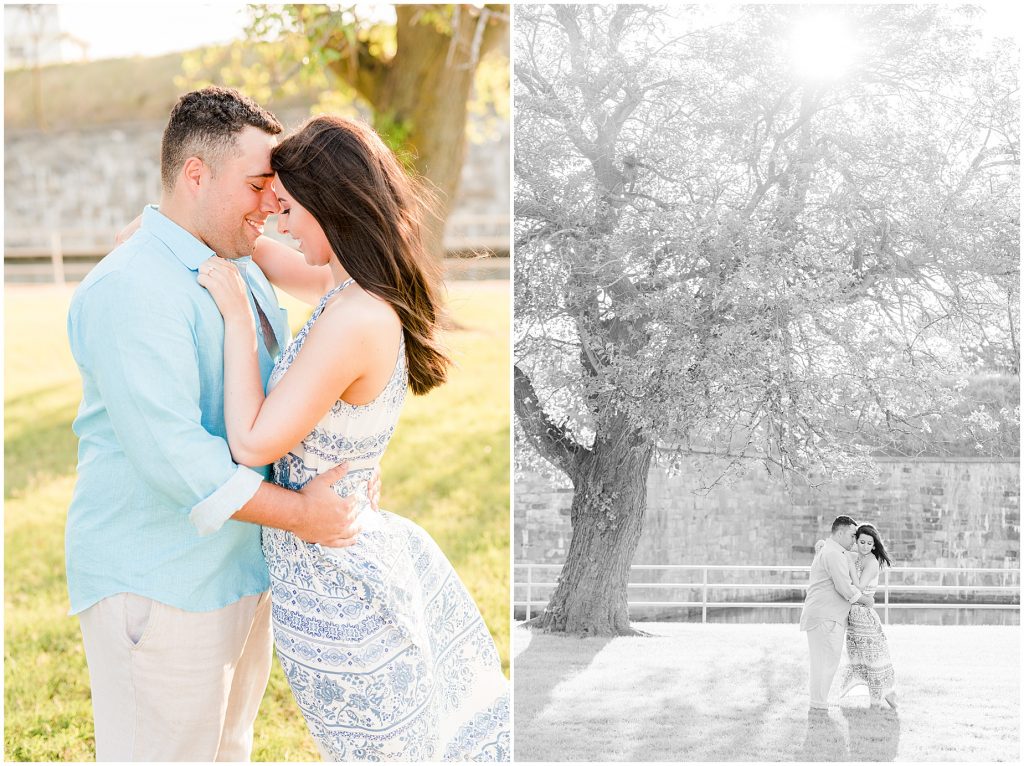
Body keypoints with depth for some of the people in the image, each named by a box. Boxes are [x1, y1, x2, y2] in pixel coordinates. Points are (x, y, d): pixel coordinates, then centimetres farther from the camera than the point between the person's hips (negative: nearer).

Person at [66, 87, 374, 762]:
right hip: (156, 587, -9)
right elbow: (172, 453, -29)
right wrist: (299, 513, -22)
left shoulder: (241, 270, 10)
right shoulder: (133, 290, -22)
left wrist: (346, 465, 6)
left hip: (239, 572, 10)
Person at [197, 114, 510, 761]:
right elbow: (286, 265, 23)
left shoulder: (355, 320, -26)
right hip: (372, 556, 9)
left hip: (331, 582, -9)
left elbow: (253, 444, -21)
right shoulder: (370, 291, 1)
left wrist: (236, 313, -15)